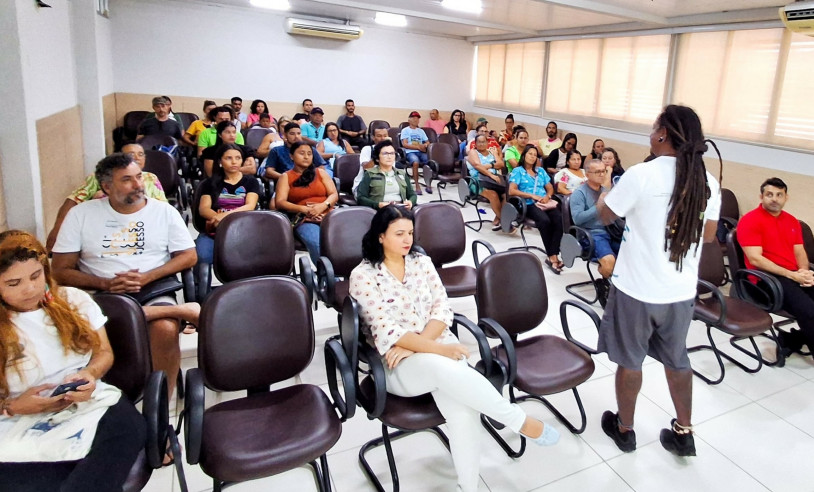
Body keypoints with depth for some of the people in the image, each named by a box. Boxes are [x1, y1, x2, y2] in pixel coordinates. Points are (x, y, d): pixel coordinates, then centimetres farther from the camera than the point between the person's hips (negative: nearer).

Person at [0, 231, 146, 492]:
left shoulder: (74, 300, 9)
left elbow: (104, 352, 14)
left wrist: (90, 373, -7)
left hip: (91, 403, 2)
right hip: (23, 426, -1)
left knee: (129, 427, -33)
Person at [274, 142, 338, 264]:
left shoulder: (320, 172, 20)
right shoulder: (286, 177, 14)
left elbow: (334, 194, 12)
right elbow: (280, 202, 2)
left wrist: (323, 205, -10)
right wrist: (303, 209, -14)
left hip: (328, 216, 2)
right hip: (304, 220, -2)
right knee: (316, 244, -35)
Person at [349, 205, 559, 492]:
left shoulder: (422, 262, 9)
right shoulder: (363, 276, -6)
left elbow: (443, 310, 2)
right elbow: (386, 331, -14)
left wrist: (415, 344, -15)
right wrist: (437, 349, -24)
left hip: (439, 344, 4)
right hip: (397, 365, -3)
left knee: (462, 409, -27)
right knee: (444, 369, -35)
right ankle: (520, 421, -18)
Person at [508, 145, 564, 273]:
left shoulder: (541, 171, 26)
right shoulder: (518, 171, 10)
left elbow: (550, 188, 23)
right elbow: (512, 191, -4)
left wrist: (547, 196, -1)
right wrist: (532, 196, -10)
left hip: (545, 203, 4)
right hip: (529, 204, -4)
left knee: (560, 219, -29)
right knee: (545, 221, -35)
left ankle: (553, 256, -31)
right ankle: (552, 256, -26)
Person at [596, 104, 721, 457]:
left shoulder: (642, 174, -18)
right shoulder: (708, 182, -1)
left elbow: (605, 215, -5)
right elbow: (708, 234, 10)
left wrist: (603, 197, 16)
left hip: (637, 287, -5)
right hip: (681, 290, 5)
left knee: (629, 360, 13)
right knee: (676, 359, 21)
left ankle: (624, 428, 30)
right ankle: (683, 432, 34)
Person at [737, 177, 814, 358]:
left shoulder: (792, 221, 18)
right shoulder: (750, 220, -5)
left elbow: (799, 252, 16)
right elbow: (755, 259, -12)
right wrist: (792, 275, -15)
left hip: (795, 275, 7)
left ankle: (793, 339, 1)